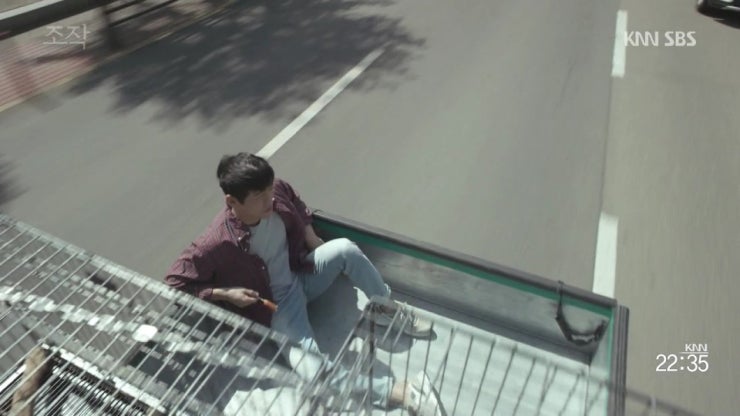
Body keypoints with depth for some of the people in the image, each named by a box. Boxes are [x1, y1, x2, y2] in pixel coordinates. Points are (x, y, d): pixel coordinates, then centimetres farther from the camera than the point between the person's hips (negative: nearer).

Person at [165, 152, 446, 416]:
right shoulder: (217, 243, -29)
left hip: (300, 276, 5)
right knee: (307, 365, -28)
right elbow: (175, 282, -17)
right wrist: (225, 293, -23)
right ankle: (398, 391, -22)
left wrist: (312, 239, 1)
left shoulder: (277, 192, -16)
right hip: (275, 305, -4)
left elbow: (297, 205, 9)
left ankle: (387, 309, -1)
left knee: (344, 248, -24)